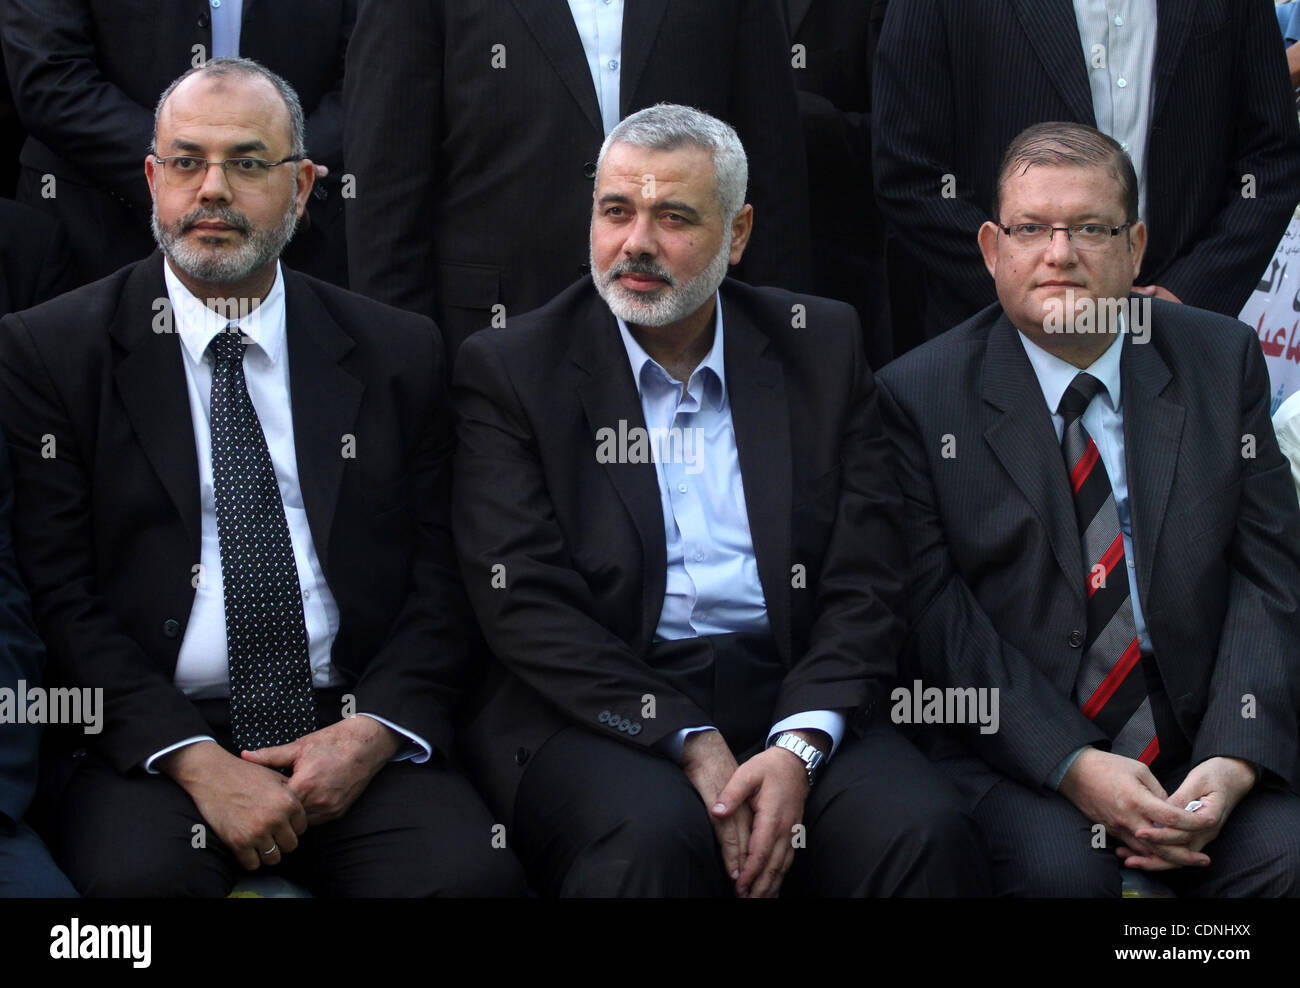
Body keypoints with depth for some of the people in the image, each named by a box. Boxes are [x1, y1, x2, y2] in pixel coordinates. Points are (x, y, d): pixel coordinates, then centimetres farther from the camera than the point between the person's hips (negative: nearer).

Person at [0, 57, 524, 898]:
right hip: (149, 736, -1)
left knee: (473, 870, -26)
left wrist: (371, 732, -9)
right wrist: (196, 761, -14)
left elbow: (440, 581, 9)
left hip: (351, 730, 2)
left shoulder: (399, 354, 12)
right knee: (142, 874, -33)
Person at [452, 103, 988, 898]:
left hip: (792, 698, 2)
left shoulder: (821, 348, 12)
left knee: (924, 833, -27)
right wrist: (690, 742, -15)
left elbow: (866, 585, 5)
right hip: (601, 710, -1)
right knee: (652, 836, -34)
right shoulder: (510, 368, 6)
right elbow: (524, 600, -4)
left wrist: (799, 744, -13)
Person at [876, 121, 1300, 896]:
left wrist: (1235, 759, -12)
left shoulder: (1222, 362, 7)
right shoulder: (920, 396, -1)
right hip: (1015, 756, -2)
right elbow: (937, 614, -7)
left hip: (1199, 742, 2)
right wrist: (1072, 766, -18)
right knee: (1061, 866, -30)